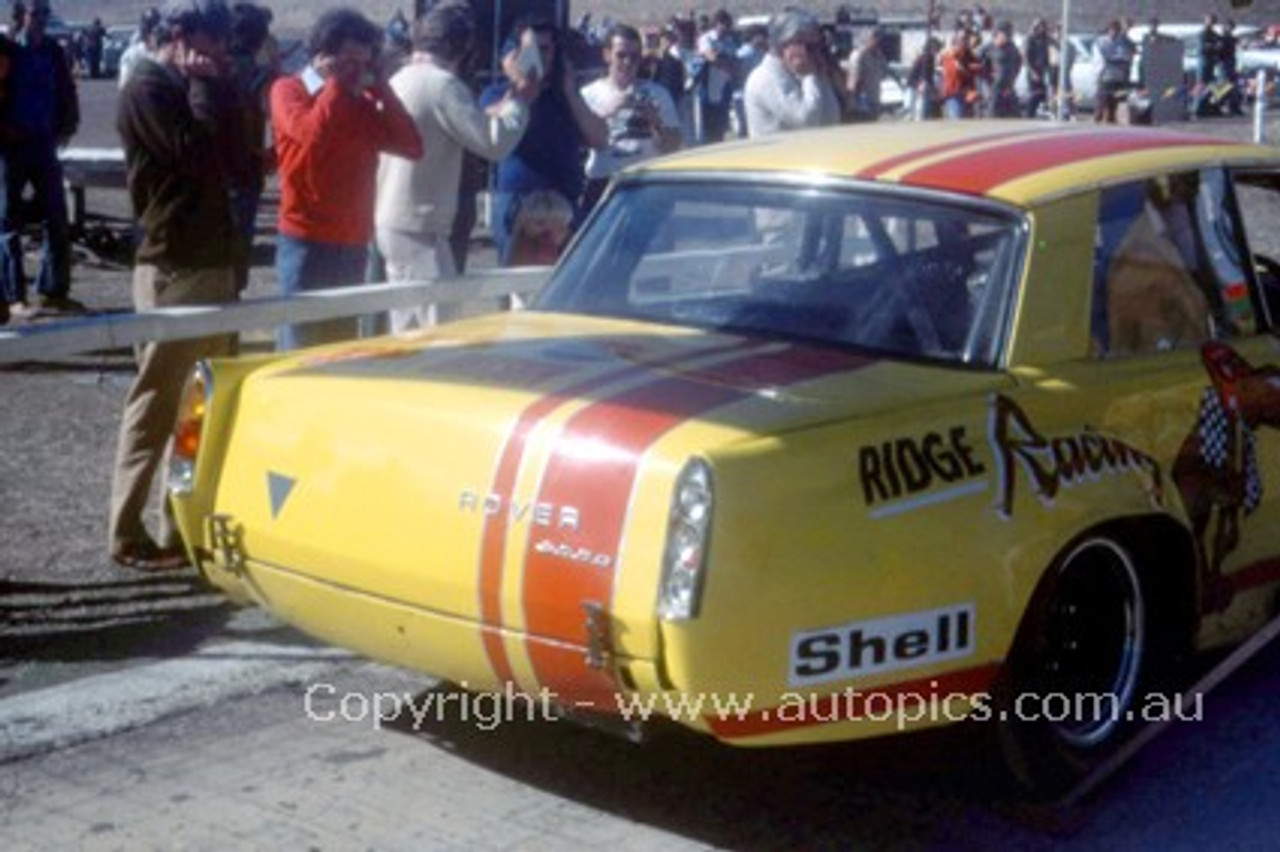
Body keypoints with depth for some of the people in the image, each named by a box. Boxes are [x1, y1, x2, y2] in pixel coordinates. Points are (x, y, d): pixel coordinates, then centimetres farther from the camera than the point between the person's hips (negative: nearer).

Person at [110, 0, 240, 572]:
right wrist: (204, 88, -9)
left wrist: (211, 89, 10)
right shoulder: (147, 90, -8)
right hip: (172, 268, -10)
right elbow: (198, 153, -20)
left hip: (210, 262, 10)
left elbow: (238, 157, 20)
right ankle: (128, 536, 0)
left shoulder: (185, 90, 20)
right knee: (156, 402, -6)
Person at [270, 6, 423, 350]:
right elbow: (310, 133, -21)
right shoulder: (287, 90, -1)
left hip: (354, 244, 6)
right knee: (301, 345, -5)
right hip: (306, 243, -5)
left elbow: (411, 145, 4)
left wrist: (379, 87, 1)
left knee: (343, 343, 9)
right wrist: (337, 82, -8)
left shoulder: (360, 101, 13)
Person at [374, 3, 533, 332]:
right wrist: (518, 102, -3)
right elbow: (492, 142, -17)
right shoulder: (442, 84, -16)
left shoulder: (401, 80, 12)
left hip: (391, 221, 9)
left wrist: (501, 107, 20)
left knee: (408, 329, 15)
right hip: (418, 227, -9)